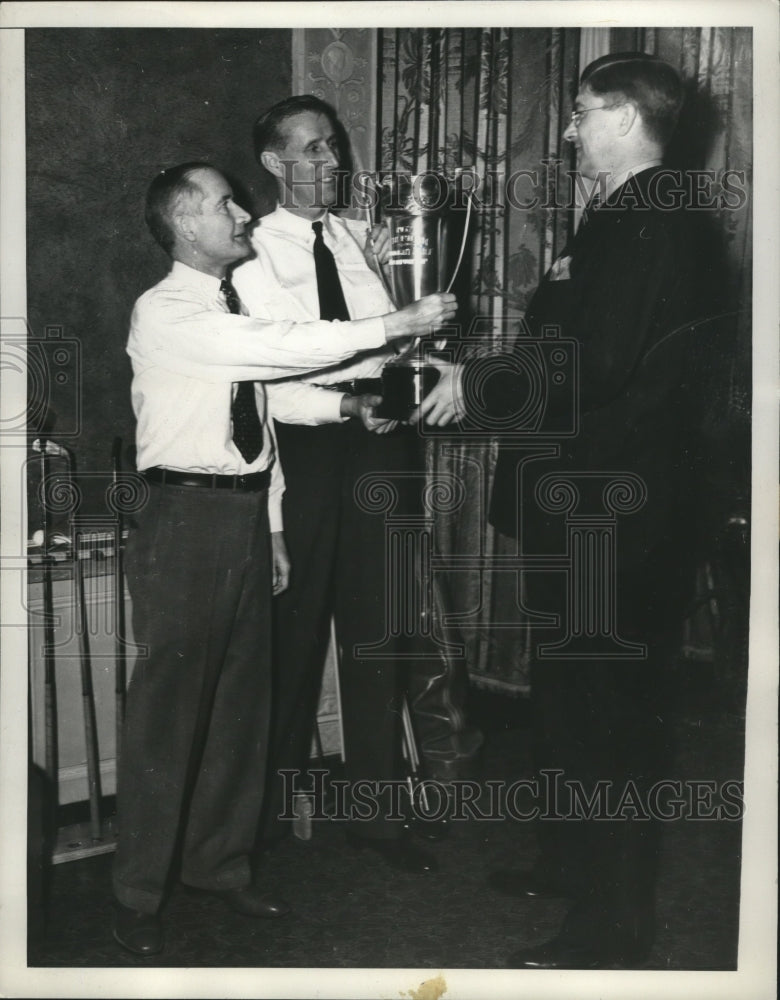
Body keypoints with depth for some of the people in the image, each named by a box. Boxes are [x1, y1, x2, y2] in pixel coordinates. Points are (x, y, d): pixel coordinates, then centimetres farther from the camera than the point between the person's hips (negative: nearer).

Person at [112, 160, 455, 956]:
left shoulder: (235, 308, 16)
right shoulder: (163, 313, -11)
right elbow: (279, 348, -24)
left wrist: (273, 526, 18)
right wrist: (398, 325, -23)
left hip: (245, 515, 8)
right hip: (185, 516, -8)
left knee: (241, 699, 13)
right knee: (168, 706, -1)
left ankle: (220, 863, 28)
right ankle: (138, 894, 14)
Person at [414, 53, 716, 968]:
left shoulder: (653, 225, -17)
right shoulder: (616, 222, 14)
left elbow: (596, 365, -26)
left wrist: (476, 385, -19)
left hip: (614, 514, -10)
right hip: (576, 510, 10)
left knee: (607, 708, -1)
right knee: (565, 693, 21)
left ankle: (611, 927, 14)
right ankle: (570, 864, 39)